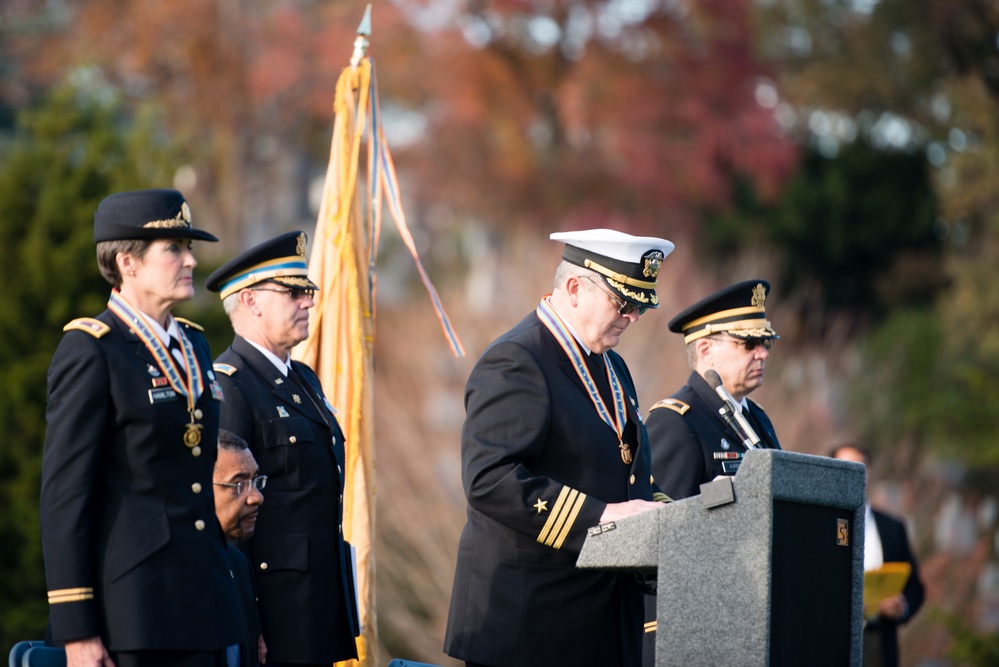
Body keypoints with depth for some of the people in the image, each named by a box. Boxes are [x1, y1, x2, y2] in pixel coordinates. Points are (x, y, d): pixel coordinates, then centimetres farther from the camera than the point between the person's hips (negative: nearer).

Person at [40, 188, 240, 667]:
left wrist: (228, 600, 18)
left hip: (201, 607, 7)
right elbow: (64, 493, -12)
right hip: (130, 607, -7)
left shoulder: (192, 344, 16)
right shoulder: (89, 351, -7)